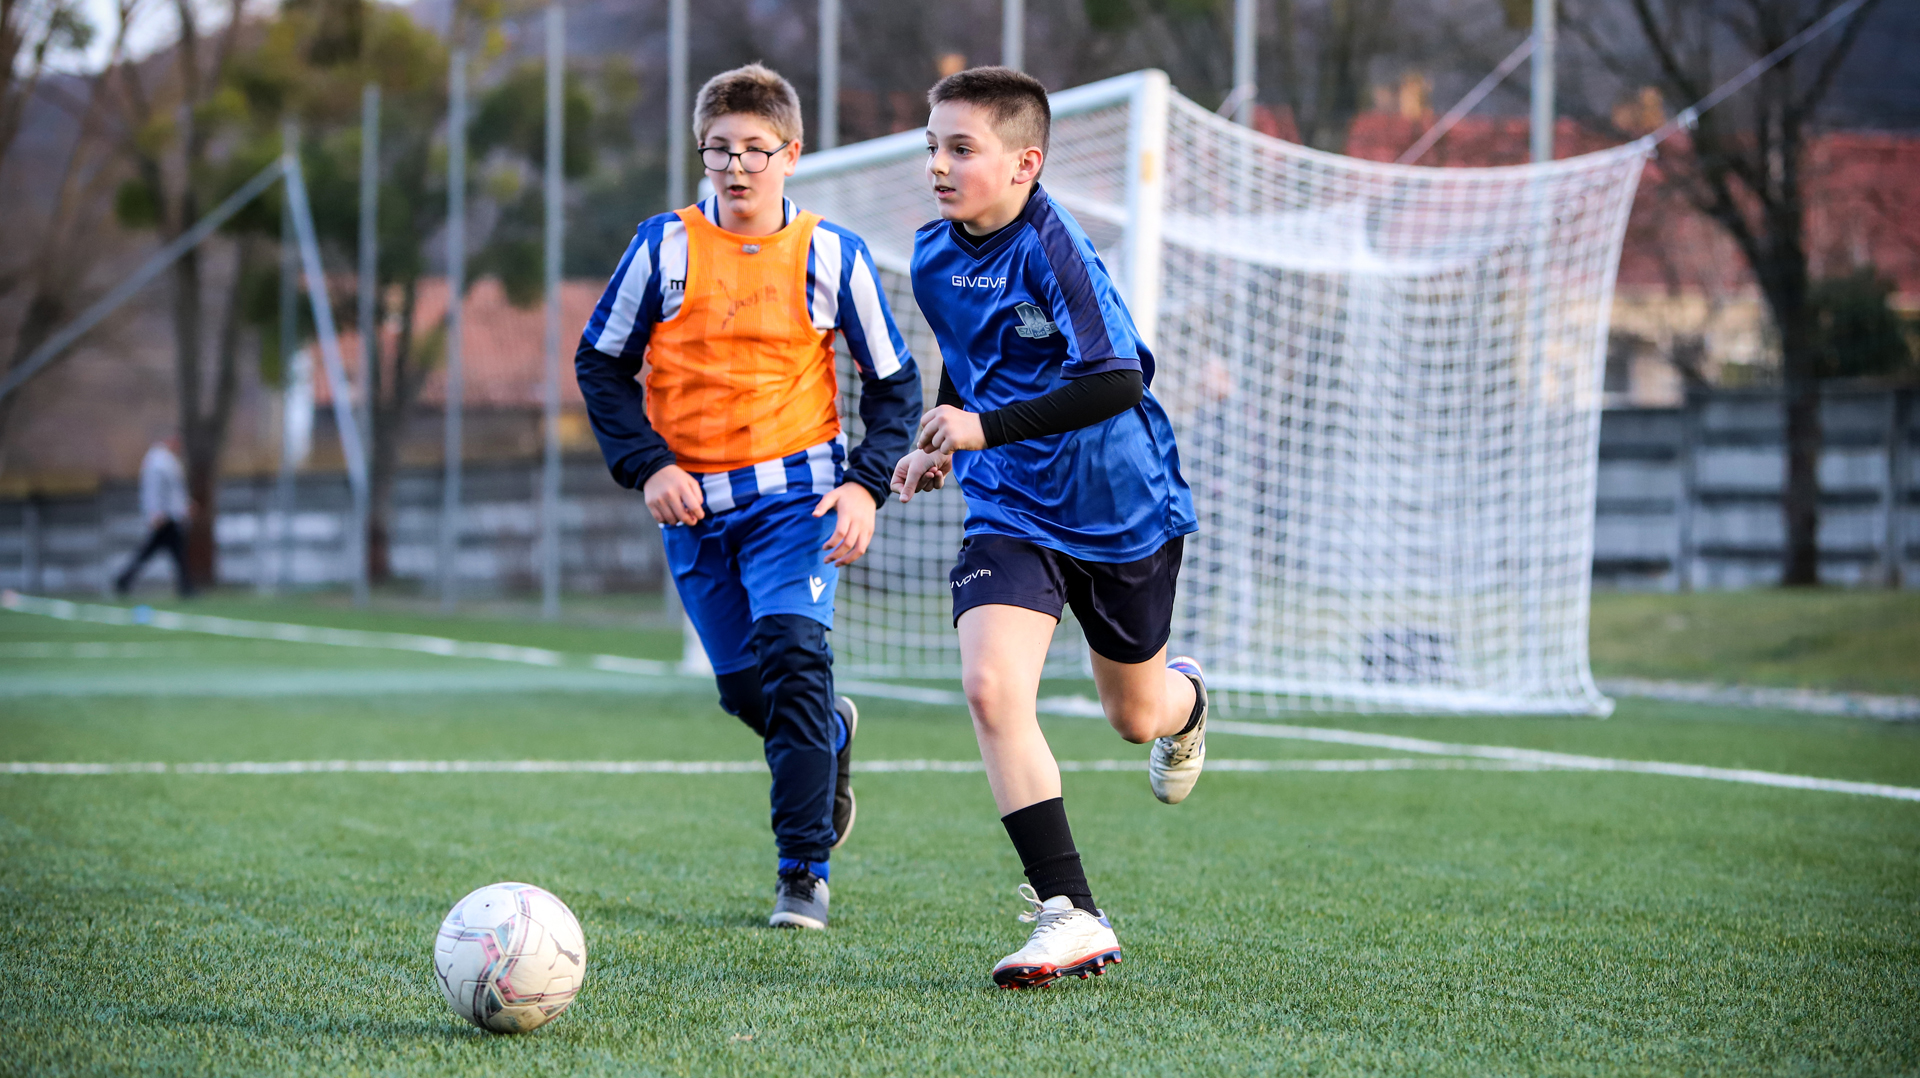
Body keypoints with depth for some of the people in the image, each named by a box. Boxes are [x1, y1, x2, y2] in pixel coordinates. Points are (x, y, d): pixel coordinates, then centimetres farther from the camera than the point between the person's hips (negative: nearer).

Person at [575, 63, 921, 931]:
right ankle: (832, 737, 42)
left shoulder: (833, 256, -1)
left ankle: (803, 872, -16)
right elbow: (601, 363, 7)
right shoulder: (665, 247, 0)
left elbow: (893, 383, 8)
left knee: (791, 652, -21)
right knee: (745, 688, 5)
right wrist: (647, 465, -6)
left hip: (796, 492, -2)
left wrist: (867, 484, -7)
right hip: (694, 502, 2)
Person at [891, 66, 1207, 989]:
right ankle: (1070, 917, -18)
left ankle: (1186, 698, 56)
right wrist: (940, 444, 7)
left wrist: (985, 429, -33)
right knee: (991, 686, -21)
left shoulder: (1052, 246, -22)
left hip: (1121, 506, -4)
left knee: (1135, 715, 14)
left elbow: (1117, 381, -29)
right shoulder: (934, 257, 0)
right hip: (1010, 510, 4)